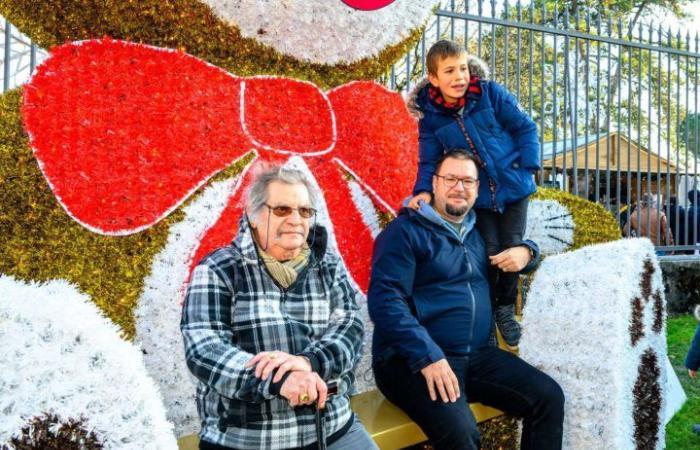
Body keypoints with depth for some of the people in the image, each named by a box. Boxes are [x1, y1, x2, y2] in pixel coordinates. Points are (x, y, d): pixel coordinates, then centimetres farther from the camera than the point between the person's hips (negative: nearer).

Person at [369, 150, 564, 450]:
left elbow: (519, 249, 34)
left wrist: (525, 251, 7)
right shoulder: (405, 231, -5)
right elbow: (384, 300, -16)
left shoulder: (477, 231, 17)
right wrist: (428, 356, -25)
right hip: (412, 360, -7)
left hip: (476, 355, 7)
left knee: (549, 396, -7)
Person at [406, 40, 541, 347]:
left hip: (513, 187, 0)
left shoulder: (491, 94, -10)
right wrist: (424, 190, -21)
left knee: (512, 249, 1)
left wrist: (527, 167, -10)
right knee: (488, 252, -3)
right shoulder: (430, 115, -7)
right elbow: (429, 160, -3)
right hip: (478, 196, 0)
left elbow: (525, 128, -3)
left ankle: (506, 309, 23)